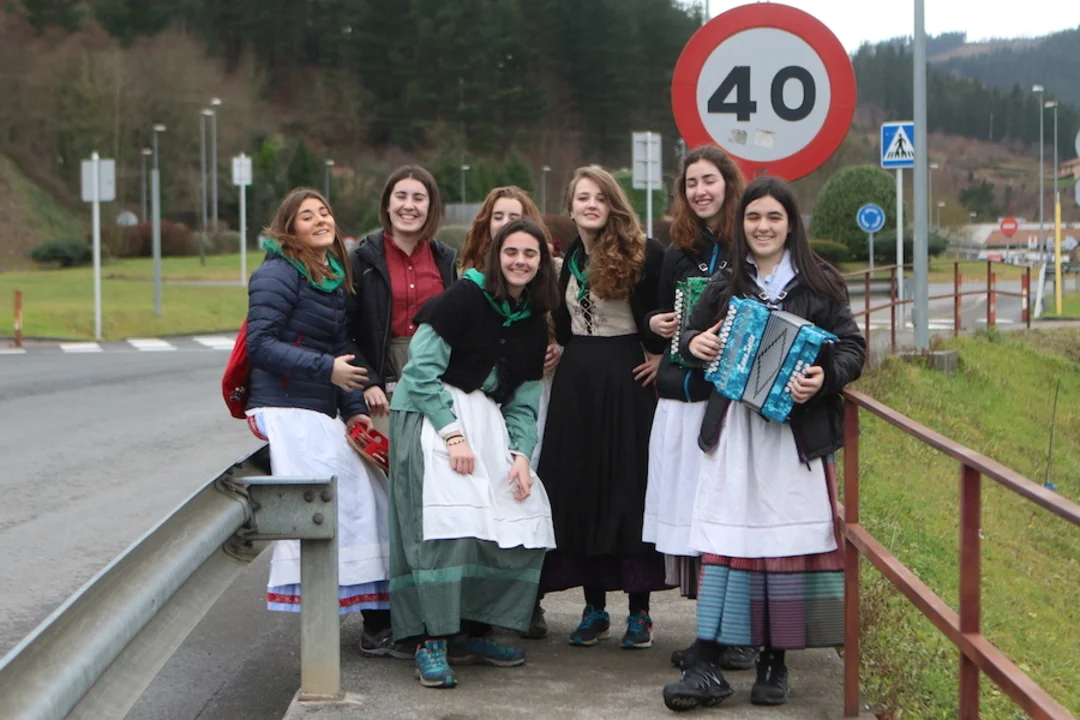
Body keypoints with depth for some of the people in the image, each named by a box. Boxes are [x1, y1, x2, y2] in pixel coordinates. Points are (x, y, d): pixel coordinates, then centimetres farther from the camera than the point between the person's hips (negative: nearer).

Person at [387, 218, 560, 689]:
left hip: (489, 423, 7)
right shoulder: (466, 297, -7)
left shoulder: (533, 323, 13)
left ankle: (472, 632, 6)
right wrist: (453, 433, -18)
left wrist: (520, 455, -2)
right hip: (431, 416, -7)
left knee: (524, 522, -7)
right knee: (448, 522, -23)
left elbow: (523, 402, 14)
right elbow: (422, 368, -12)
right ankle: (432, 644, -18)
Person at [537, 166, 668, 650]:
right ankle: (594, 607, 13)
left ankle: (639, 609, 3)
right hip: (576, 379, 6)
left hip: (627, 377, -5)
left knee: (631, 485, -3)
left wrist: (663, 354, -10)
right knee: (578, 487, 5)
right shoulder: (570, 258, 11)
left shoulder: (643, 254, -8)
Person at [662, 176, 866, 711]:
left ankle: (774, 663, 10)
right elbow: (694, 336, 23)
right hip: (734, 430, 2)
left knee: (790, 541, -1)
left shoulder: (819, 284, 3)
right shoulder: (724, 286, 12)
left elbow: (852, 347, 0)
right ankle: (706, 668, -7)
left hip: (797, 431, -2)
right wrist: (693, 343, 0)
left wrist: (825, 377, -20)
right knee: (725, 541, -4)